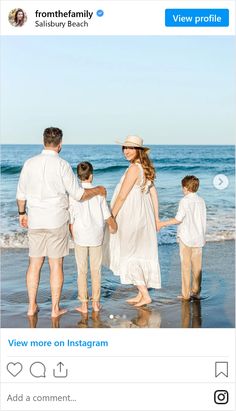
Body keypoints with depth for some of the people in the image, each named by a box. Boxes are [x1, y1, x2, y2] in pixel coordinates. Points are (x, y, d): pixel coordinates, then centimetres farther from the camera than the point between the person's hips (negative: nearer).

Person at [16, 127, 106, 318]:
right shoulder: (62, 165, -11)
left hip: (35, 221, 4)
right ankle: (55, 309, 11)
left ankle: (32, 306, 18)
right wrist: (97, 191, 8)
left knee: (34, 264, 12)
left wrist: (22, 213, 25)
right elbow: (78, 195, -8)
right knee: (56, 265, 4)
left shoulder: (29, 163, 1)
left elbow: (21, 193, 10)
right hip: (57, 221, -3)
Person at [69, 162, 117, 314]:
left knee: (82, 271, 8)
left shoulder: (73, 194, -9)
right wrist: (114, 226, 18)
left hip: (80, 237, -1)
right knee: (96, 270, 12)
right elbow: (107, 216, -2)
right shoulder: (98, 193, -6)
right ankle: (96, 302, 20)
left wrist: (73, 236, 9)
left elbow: (71, 219, -6)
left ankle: (84, 304, 12)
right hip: (96, 236, 1)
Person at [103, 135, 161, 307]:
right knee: (140, 256, 15)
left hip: (133, 218, -9)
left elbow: (122, 196, -18)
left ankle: (145, 295, 2)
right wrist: (156, 217, 17)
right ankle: (141, 294, 22)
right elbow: (154, 193, 12)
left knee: (129, 256, 1)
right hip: (144, 217, 9)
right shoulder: (146, 168, 9)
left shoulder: (134, 168, -19)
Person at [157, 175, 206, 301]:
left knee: (186, 266, -1)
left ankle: (186, 294, 1)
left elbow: (178, 219, -15)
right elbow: (203, 220, 11)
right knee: (197, 266, 9)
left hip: (186, 238, -6)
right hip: (198, 238, 6)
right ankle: (196, 292, 14)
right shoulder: (201, 201, 8)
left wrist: (162, 223, -6)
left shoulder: (184, 201, -11)